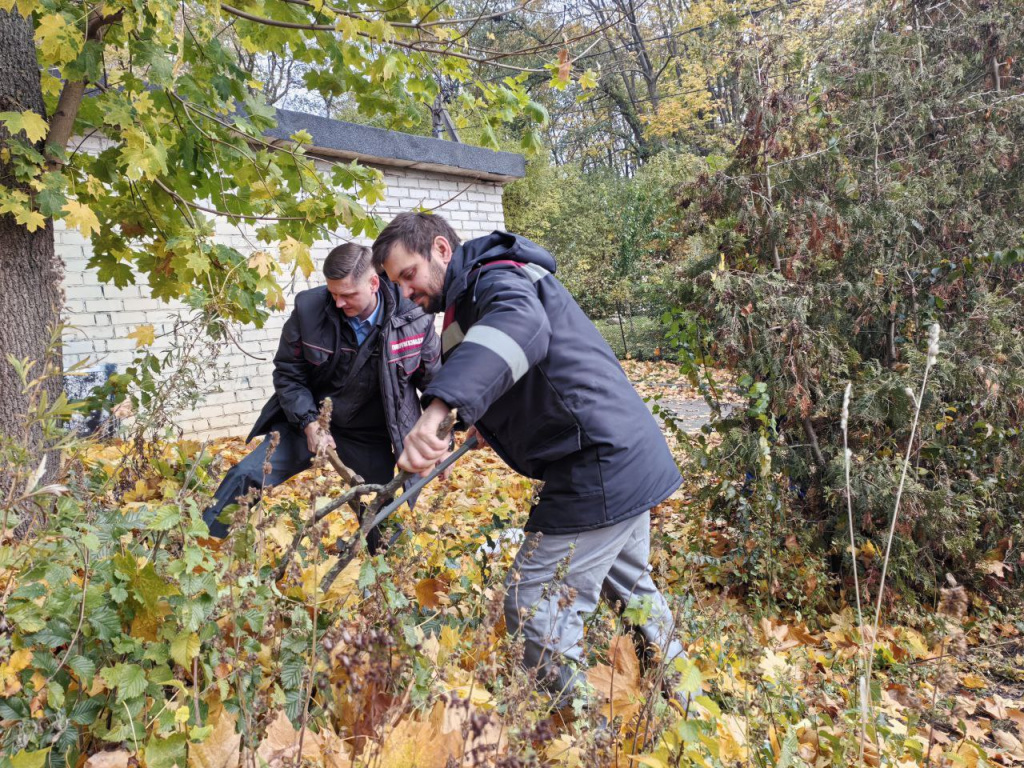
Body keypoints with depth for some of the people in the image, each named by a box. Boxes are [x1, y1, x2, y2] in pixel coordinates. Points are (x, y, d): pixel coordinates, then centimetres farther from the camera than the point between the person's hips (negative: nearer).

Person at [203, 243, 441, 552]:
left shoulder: (414, 317, -15)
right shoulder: (309, 309, -15)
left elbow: (435, 380, -1)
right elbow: (288, 374, -3)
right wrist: (310, 425, -17)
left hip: (373, 439, 0)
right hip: (311, 424, 1)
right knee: (245, 478, -11)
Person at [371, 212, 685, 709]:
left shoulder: (497, 278, -15)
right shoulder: (474, 296, 18)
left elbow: (521, 324, -41)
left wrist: (438, 408, -52)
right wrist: (487, 421, 6)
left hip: (600, 472, -11)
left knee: (535, 609, -4)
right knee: (631, 590, 27)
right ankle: (681, 702, 46)